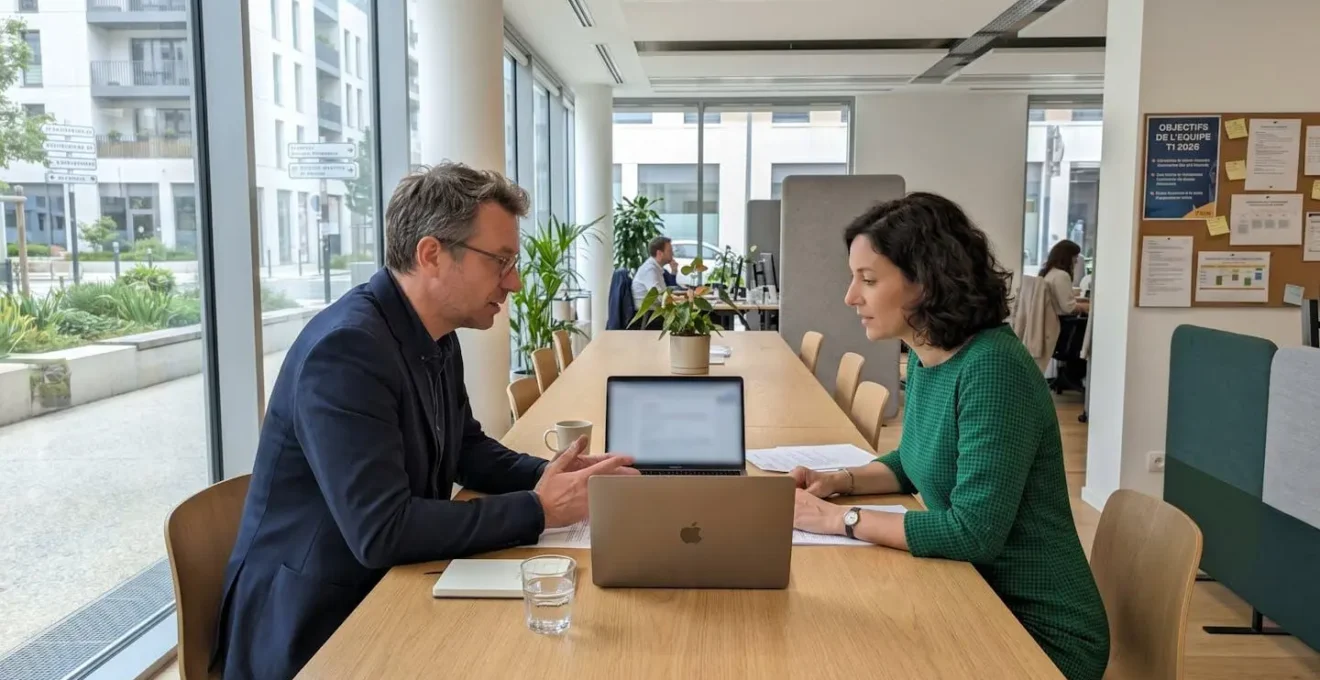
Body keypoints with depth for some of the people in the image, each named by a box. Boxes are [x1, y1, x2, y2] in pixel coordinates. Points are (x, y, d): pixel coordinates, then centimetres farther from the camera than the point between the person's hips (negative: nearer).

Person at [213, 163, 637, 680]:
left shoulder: (439, 338, 2)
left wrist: (551, 477, -3)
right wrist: (536, 510, -22)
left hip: (384, 593, 8)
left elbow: (468, 450, 15)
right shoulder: (347, 347, -25)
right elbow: (381, 531, -29)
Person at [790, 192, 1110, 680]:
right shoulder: (923, 357, 1)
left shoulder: (992, 367, -26)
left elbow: (974, 531, -29)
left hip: (1041, 631, -7)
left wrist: (839, 519, -23)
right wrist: (840, 481, 1)